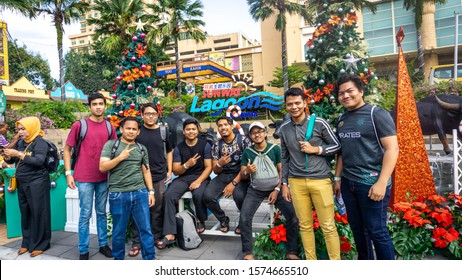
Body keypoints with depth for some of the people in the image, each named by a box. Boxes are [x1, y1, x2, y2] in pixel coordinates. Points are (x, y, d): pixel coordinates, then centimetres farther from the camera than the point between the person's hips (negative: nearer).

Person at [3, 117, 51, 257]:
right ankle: (27, 242, 25)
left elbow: (39, 161, -24)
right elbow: (11, 160, 16)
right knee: (25, 213, 11)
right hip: (22, 183, 7)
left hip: (37, 183, -6)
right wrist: (7, 156, -6)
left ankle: (40, 244, 11)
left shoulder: (40, 142, -11)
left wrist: (18, 154, -26)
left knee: (38, 213, 0)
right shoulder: (20, 142, 9)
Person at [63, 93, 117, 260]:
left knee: (102, 213, 15)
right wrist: (68, 173, -7)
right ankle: (83, 250, 18)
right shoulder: (79, 125, -5)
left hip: (103, 177, 4)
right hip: (84, 178, -3)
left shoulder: (109, 127, 5)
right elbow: (67, 149, -1)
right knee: (85, 214, 4)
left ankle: (103, 244, 28)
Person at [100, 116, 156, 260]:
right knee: (119, 231, 10)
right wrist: (120, 157, -14)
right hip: (118, 194, -2)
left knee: (146, 229, 4)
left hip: (140, 193, 3)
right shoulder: (111, 144, 3)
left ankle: (150, 259, 15)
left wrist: (151, 191, 8)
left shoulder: (142, 148, 12)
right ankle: (118, 259, 28)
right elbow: (102, 167, -5)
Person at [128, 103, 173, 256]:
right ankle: (136, 242, 12)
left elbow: (169, 151, 14)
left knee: (158, 209, 10)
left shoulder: (163, 131, 6)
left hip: (159, 177, 2)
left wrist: (169, 171, 7)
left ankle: (157, 237, 25)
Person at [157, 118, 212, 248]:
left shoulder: (205, 145, -1)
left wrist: (198, 181, -20)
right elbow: (176, 171, 2)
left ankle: (201, 221, -1)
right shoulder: (178, 148, 4)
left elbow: (208, 167, -6)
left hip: (201, 177, -2)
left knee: (198, 195, -34)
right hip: (183, 178, 3)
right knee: (168, 195, -24)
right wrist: (187, 164, -18)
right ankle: (169, 234, -22)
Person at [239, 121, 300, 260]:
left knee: (293, 217, -14)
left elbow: (282, 171, -4)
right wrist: (247, 171, -21)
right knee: (244, 219, -15)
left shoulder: (275, 149, -5)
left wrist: (277, 190, -13)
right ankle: (248, 253, 4)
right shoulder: (247, 152, 0)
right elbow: (242, 175, 3)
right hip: (255, 190, 1)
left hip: (275, 188, -1)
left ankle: (291, 252, 5)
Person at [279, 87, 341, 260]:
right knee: (305, 225, 10)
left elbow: (337, 146, 4)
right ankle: (311, 260, 24)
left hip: (320, 180, -3)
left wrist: (315, 149, -12)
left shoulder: (319, 123, -4)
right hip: (296, 182, 3)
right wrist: (285, 184, 13)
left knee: (328, 226, 3)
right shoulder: (284, 128, 7)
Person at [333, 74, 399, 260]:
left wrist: (381, 183, -19)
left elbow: (392, 149, -13)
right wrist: (337, 178, 14)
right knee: (357, 229, 16)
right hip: (348, 183, 6)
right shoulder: (342, 120, 11)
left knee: (377, 232, 3)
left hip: (371, 183, -6)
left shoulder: (377, 114, -8)